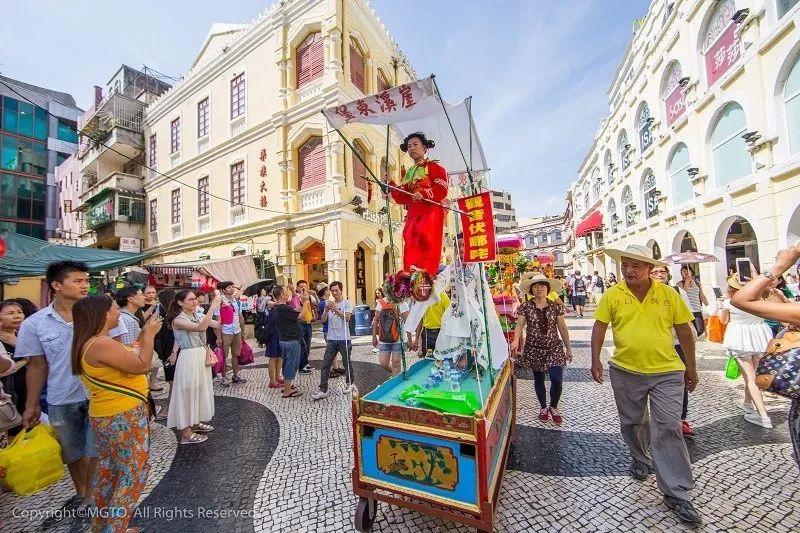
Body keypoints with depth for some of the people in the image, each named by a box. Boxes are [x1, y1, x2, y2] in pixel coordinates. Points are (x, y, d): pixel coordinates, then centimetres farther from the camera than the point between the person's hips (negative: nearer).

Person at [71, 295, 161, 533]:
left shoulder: (92, 342, 6)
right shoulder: (102, 344, -26)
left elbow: (126, 355, 12)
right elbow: (141, 365, -24)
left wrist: (143, 335, 6)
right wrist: (149, 335, -16)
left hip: (107, 415, 10)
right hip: (124, 417, -10)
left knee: (108, 468, 23)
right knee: (133, 472, 5)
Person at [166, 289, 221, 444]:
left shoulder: (198, 316, 5)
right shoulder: (178, 320, -15)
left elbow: (218, 324, -2)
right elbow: (201, 328, -31)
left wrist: (221, 308, -15)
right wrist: (213, 306, -33)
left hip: (202, 356, 7)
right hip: (189, 358, -7)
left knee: (200, 390, 19)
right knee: (188, 392, 3)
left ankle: (196, 423, 36)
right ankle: (186, 433, 17)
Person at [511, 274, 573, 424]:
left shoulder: (556, 306, -2)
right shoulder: (525, 307, -6)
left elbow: (562, 328, 5)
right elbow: (519, 325, -12)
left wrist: (568, 348, 9)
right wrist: (516, 340, -29)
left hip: (554, 348, 1)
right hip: (534, 349, 0)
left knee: (557, 379, -6)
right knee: (538, 379, 12)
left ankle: (553, 407, 23)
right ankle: (543, 407, 37)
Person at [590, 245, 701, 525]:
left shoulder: (668, 294, -3)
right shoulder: (612, 295, -5)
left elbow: (684, 331, 4)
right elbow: (599, 327, -2)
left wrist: (691, 368, 6)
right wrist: (595, 360, -7)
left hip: (667, 373, -1)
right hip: (625, 372, 1)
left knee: (669, 428, -1)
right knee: (632, 422, 18)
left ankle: (677, 494, 13)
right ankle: (641, 457, 45)